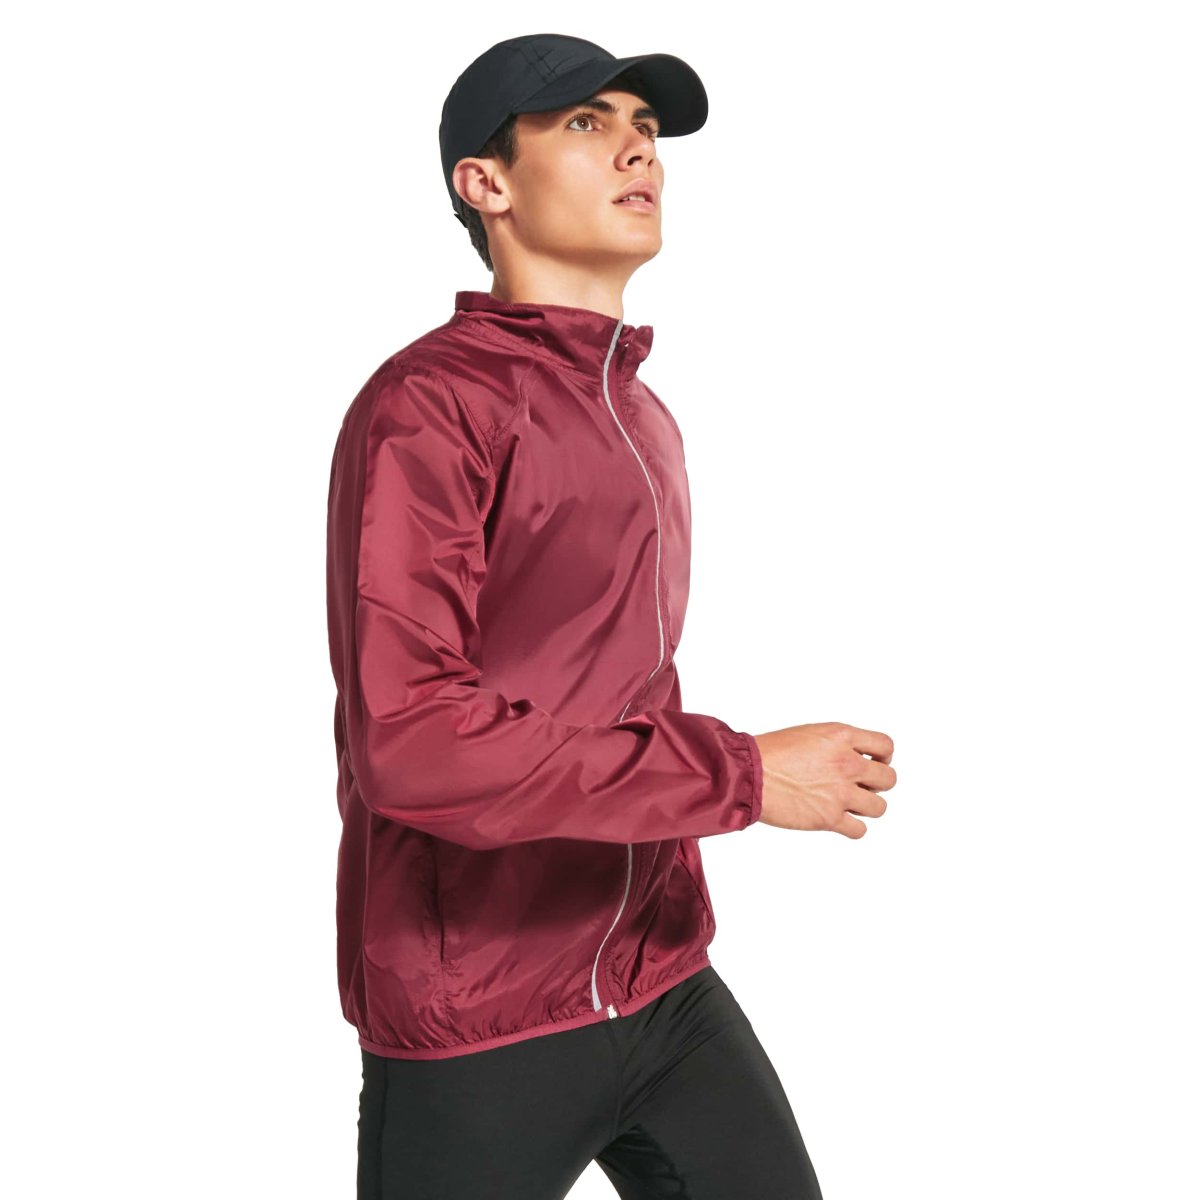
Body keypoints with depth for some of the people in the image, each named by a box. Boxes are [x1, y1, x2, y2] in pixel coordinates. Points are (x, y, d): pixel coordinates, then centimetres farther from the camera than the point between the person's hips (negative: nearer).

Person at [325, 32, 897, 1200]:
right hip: (481, 1026, -7)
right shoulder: (428, 406, -15)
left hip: (663, 980, 7)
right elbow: (409, 741, -24)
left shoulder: (645, 418, 12)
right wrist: (741, 775, -20)